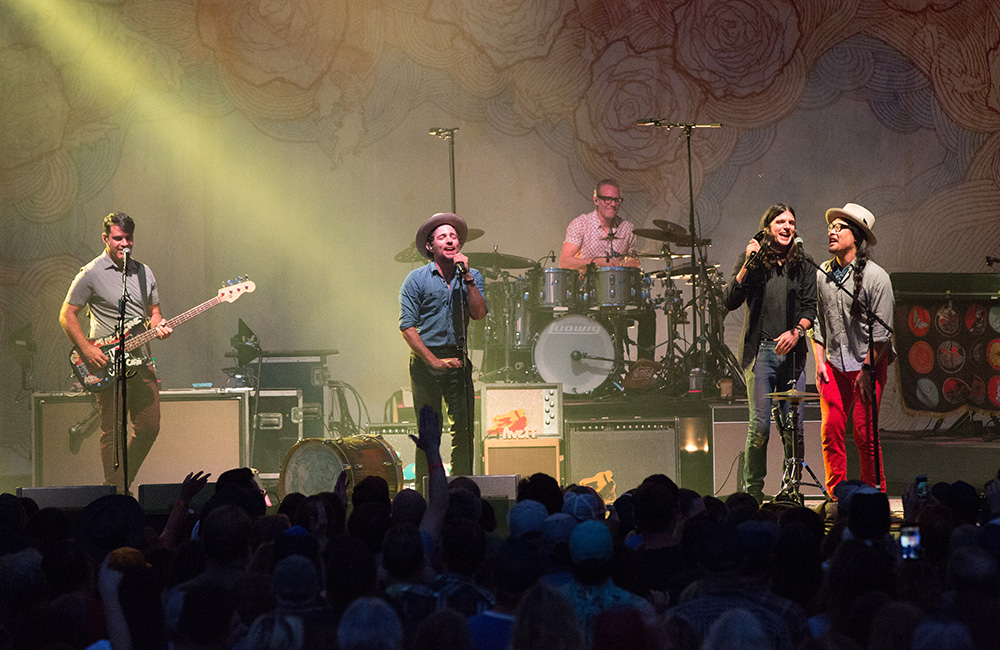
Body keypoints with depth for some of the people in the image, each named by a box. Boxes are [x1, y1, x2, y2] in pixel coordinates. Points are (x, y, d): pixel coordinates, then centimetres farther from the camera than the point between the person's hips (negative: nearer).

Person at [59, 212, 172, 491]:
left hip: (140, 361, 6)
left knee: (149, 428, 5)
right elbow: (67, 315, -4)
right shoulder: (91, 274, -5)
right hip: (107, 364, -6)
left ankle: (124, 482, 22)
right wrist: (87, 350, -14)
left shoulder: (144, 273, 13)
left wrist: (158, 326, -3)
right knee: (113, 433, -5)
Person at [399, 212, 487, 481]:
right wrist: (434, 361, -12)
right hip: (425, 361, -2)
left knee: (463, 430, -4)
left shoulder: (472, 277, 7)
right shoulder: (417, 279, -2)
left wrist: (466, 277, -14)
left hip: (458, 360, 2)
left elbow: (479, 314, -7)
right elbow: (407, 326, -7)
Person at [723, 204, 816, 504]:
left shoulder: (802, 265, 11)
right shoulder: (752, 260, 5)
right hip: (760, 350, -2)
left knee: (793, 427, -3)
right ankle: (752, 491, 1)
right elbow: (731, 301, -3)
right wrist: (746, 266, -12)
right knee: (760, 426, -9)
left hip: (791, 352, 2)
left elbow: (811, 308, 9)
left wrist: (796, 331, -9)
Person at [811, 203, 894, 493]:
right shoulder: (822, 275, 6)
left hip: (870, 362, -4)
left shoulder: (876, 277, -9)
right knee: (830, 429, -5)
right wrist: (820, 361, 4)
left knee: (864, 433, -6)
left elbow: (881, 331, -10)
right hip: (834, 364, 4)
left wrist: (866, 370, -13)